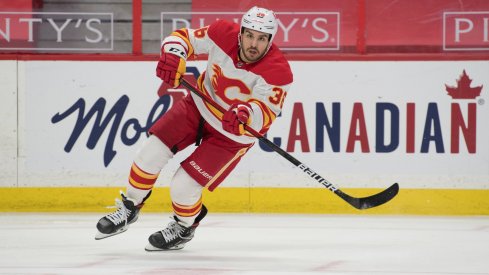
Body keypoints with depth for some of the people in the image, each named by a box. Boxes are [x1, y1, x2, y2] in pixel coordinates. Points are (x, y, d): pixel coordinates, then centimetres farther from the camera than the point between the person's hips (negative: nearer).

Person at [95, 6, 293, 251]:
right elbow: (183, 37, -8)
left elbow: (266, 112, -39)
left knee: (183, 186, -9)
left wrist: (246, 114, -60)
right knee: (152, 152, -5)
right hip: (199, 106, 4)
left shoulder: (278, 72, -29)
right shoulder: (223, 34, -19)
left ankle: (184, 227, 24)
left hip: (233, 134, -4)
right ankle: (129, 208, 22)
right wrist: (173, 55, -29)